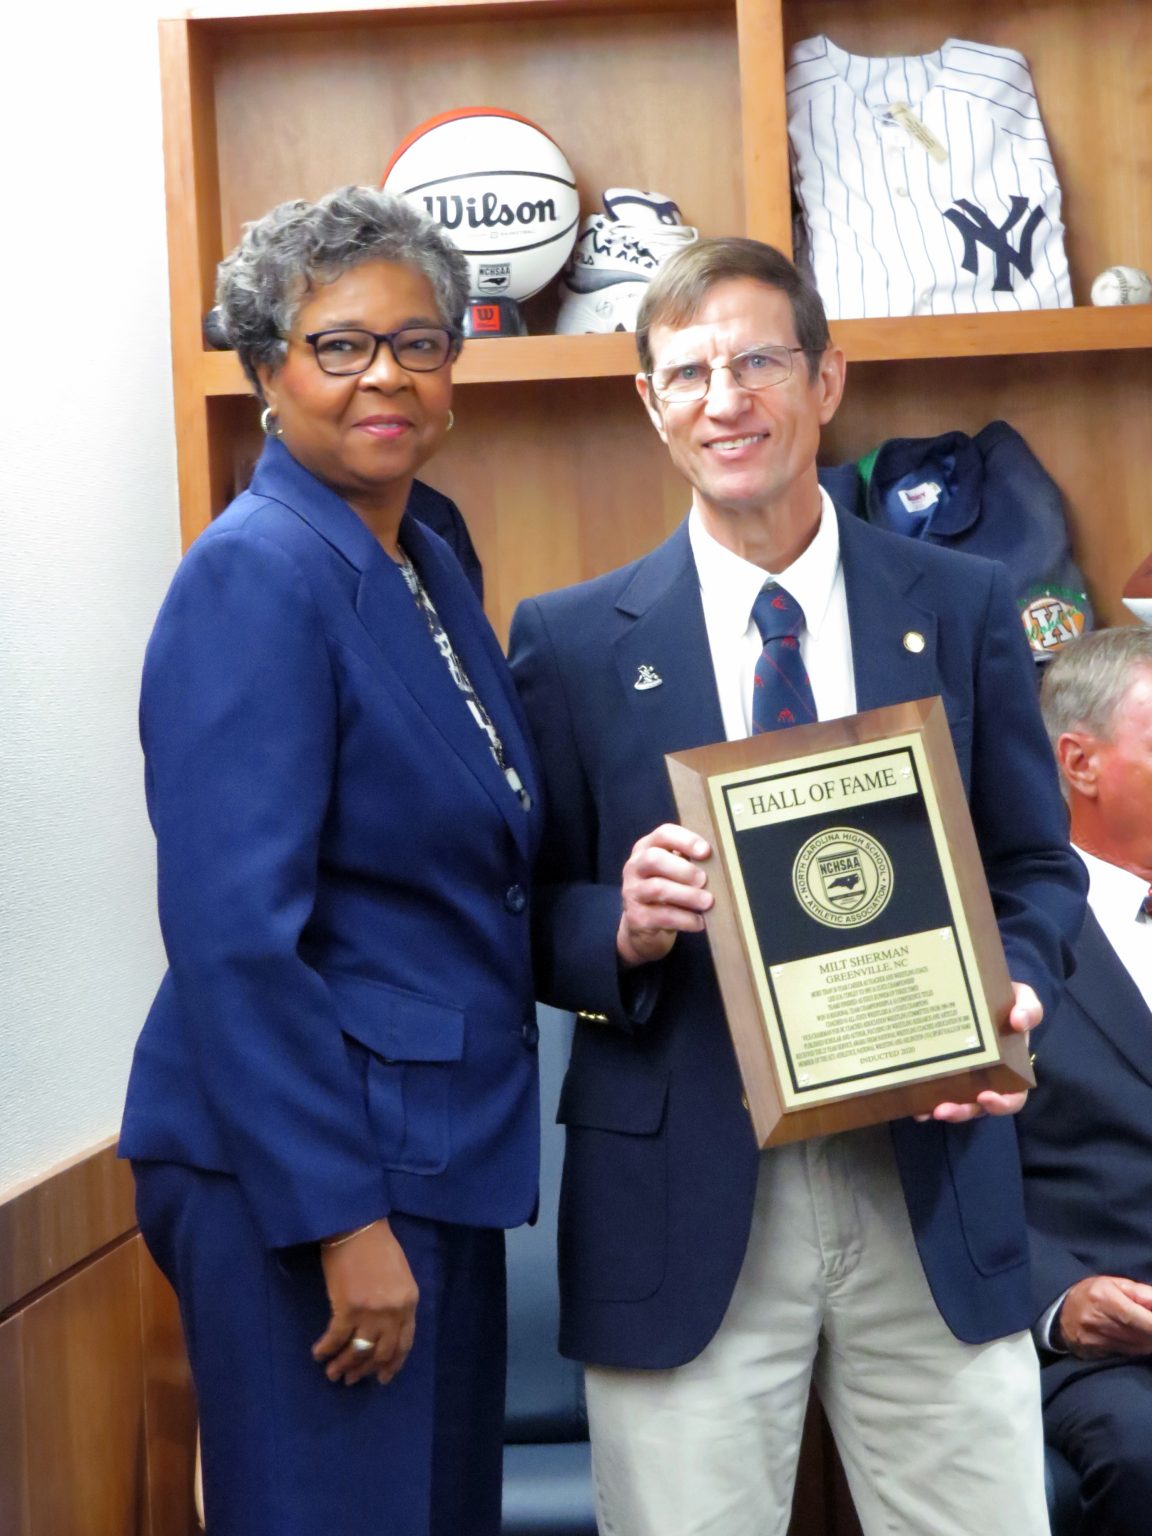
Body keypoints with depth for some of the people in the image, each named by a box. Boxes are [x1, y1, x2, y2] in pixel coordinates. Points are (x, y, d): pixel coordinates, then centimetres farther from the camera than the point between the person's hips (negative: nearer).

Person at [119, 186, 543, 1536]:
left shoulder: (427, 568, 11)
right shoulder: (258, 573, -15)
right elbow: (236, 933, -21)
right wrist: (341, 1218, -21)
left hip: (439, 1154, 9)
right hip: (304, 1173, -9)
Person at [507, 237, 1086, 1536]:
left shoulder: (963, 609, 6)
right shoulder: (570, 641, 2)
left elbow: (1037, 865, 9)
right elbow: (529, 913, 4)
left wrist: (1012, 992, -11)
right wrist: (621, 931, -17)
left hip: (932, 1189, 2)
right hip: (684, 1206, -1)